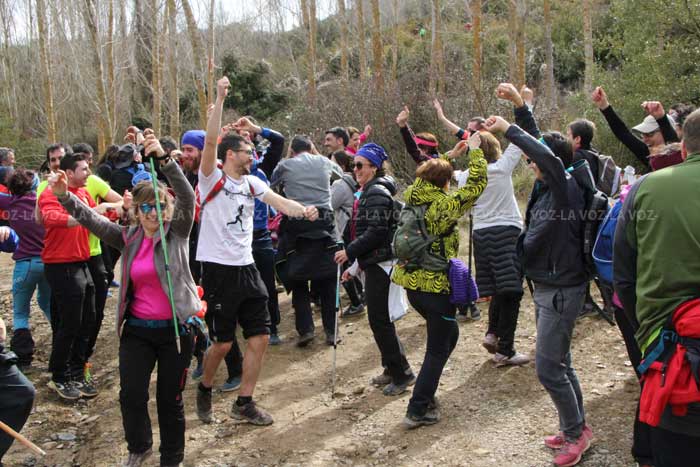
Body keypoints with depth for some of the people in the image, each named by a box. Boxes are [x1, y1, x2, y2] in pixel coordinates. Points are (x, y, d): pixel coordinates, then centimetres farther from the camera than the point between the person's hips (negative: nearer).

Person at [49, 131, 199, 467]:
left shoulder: (177, 233, -5)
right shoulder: (128, 238, 5)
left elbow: (187, 197, -21)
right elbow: (92, 220, -4)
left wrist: (164, 158, -34)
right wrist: (65, 196, -23)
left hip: (174, 328, -3)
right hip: (136, 329, 3)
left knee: (170, 398, 7)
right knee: (131, 394, 1)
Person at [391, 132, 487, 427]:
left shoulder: (411, 197, 3)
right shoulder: (446, 204, -15)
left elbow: (427, 174, 23)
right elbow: (477, 182, -8)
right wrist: (474, 149, 5)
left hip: (411, 282, 8)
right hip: (437, 284, -8)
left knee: (448, 334, 25)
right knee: (438, 350, 4)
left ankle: (426, 394, 26)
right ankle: (417, 411, 5)